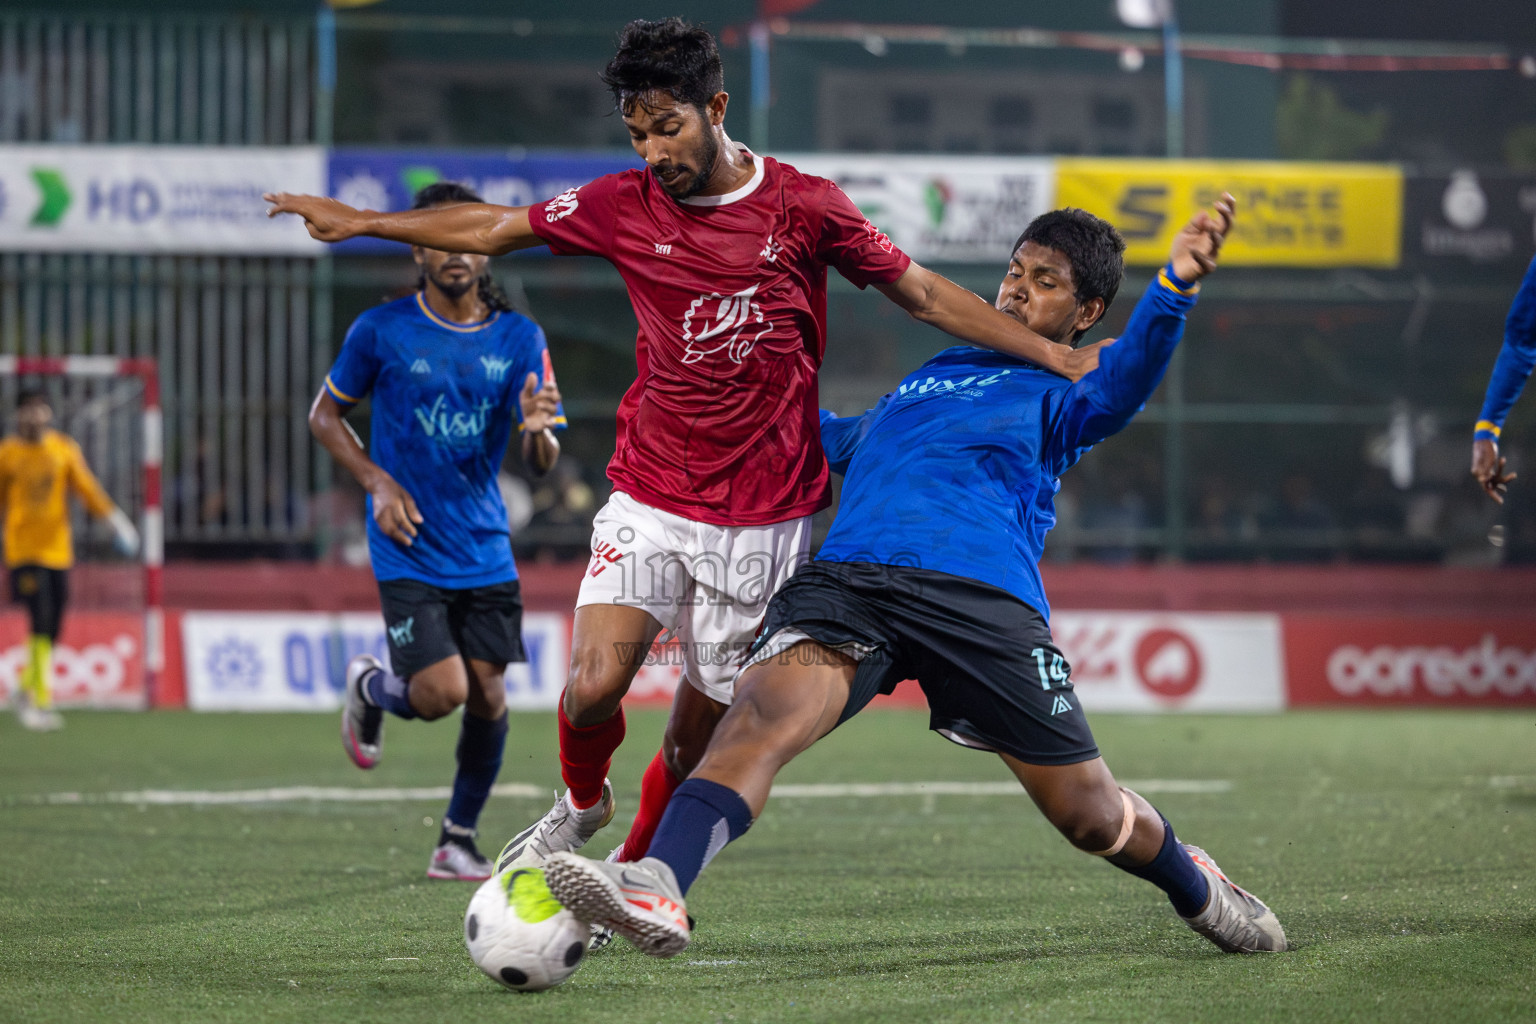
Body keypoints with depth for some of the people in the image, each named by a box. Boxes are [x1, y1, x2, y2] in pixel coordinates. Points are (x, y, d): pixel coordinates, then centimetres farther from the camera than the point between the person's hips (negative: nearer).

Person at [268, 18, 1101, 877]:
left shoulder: (803, 207, -4)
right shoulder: (626, 206, 1)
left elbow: (924, 294, 5)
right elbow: (495, 229, 13)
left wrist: (1055, 356, 2)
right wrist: (363, 222, 17)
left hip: (762, 520, -1)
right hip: (649, 502, 1)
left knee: (700, 736, 3)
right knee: (594, 689, -18)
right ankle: (581, 805, 15)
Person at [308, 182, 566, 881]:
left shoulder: (519, 338, 2)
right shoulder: (382, 331, -5)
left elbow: (542, 462, 0)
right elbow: (324, 414, 6)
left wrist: (539, 430, -25)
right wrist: (376, 481, -9)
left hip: (485, 552, 3)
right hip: (409, 549, -3)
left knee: (487, 696, 1)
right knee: (441, 693, -16)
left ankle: (458, 842, 19)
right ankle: (369, 688, 20)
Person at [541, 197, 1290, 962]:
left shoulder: (1063, 396, 16)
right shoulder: (932, 376, 33)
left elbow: (1121, 388, -8)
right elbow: (845, 440, 50)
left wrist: (1174, 286, -27)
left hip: (983, 596, -3)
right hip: (846, 577, 3)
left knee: (1090, 816, 3)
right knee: (760, 713, -27)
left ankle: (1195, 888, 36)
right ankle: (654, 892, -46)